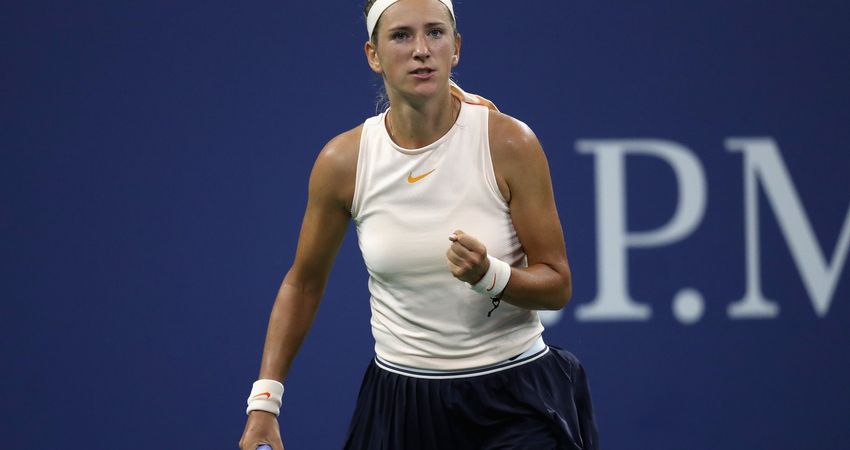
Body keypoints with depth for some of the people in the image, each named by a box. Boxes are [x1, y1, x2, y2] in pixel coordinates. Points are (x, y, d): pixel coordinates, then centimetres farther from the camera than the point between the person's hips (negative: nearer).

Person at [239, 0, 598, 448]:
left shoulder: (509, 143, -12)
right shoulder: (343, 162, -6)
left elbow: (557, 285, -7)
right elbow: (302, 283, 8)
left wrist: (489, 275, -27)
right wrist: (264, 401, 3)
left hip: (514, 402, -2)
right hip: (399, 405, 2)